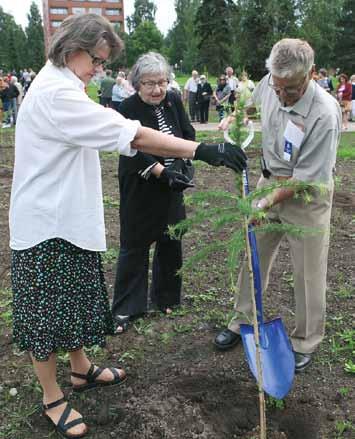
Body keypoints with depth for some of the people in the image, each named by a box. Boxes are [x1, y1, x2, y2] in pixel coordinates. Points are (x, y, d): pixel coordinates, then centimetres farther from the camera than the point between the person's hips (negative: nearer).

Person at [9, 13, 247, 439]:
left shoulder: (57, 88, 13)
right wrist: (203, 150, -33)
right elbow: (130, 134, -31)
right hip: (46, 223, -10)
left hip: (68, 217, 10)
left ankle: (81, 368, 39)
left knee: (75, 298, 20)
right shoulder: (56, 94, -23)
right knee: (46, 309, 4)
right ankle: (52, 398, 21)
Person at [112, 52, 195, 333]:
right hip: (140, 190, -5)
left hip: (172, 187, 5)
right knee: (135, 246, 2)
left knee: (171, 242, 13)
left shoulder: (173, 101, 1)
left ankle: (166, 299, 30)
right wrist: (163, 172, -26)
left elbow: (189, 135, 2)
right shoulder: (129, 109, -14)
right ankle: (126, 309, 14)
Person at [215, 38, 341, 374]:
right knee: (253, 255, 14)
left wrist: (268, 202, -27)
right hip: (270, 179, 6)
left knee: (308, 272, 3)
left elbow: (307, 178, -26)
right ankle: (243, 321, 31)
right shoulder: (270, 83, -10)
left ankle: (305, 343, 21)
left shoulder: (324, 114, -29)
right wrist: (233, 118, 4)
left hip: (306, 194, -6)